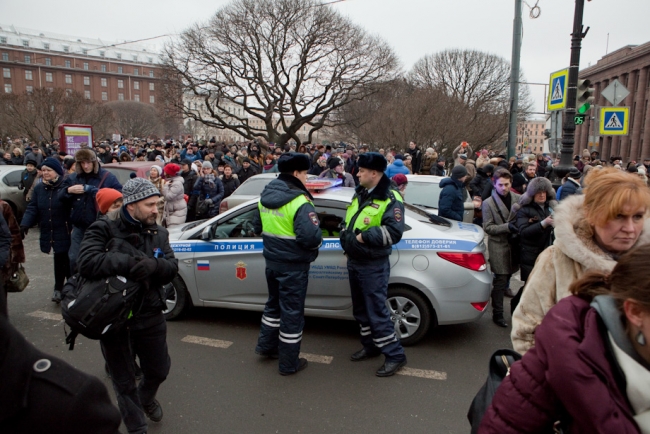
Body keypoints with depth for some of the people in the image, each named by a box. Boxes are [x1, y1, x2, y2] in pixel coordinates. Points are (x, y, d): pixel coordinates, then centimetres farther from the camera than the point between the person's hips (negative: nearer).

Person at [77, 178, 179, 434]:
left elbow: (172, 268, -9)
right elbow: (87, 263, -26)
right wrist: (129, 262, -29)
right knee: (124, 382, 14)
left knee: (158, 370, 20)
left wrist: (154, 264, -31)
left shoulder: (158, 234, 4)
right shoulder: (104, 230, -10)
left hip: (151, 316, 4)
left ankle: (146, 398, 54)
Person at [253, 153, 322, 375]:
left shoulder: (266, 197, 4)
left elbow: (257, 226, 13)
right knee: (292, 311, 6)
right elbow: (311, 237, -30)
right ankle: (289, 363, 19)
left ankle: (266, 345, 40)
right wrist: (319, 239, -9)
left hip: (272, 260, 8)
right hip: (293, 265, -7)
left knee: (274, 303, 26)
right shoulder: (299, 202, -22)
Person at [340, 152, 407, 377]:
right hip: (354, 261, 9)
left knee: (377, 312, -4)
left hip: (373, 266, -9)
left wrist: (364, 236, -23)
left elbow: (394, 233, -24)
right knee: (360, 309, 18)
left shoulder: (390, 199, -15)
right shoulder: (360, 193, 10)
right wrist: (346, 240, 10)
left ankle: (395, 355, 10)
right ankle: (371, 346, 35)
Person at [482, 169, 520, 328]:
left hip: (514, 244, 4)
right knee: (500, 281, -1)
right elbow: (487, 227, -9)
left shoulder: (517, 199, 2)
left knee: (507, 277, 15)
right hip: (499, 246, -4)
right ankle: (497, 314, 9)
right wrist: (507, 227, -19)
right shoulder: (488, 203, -7)